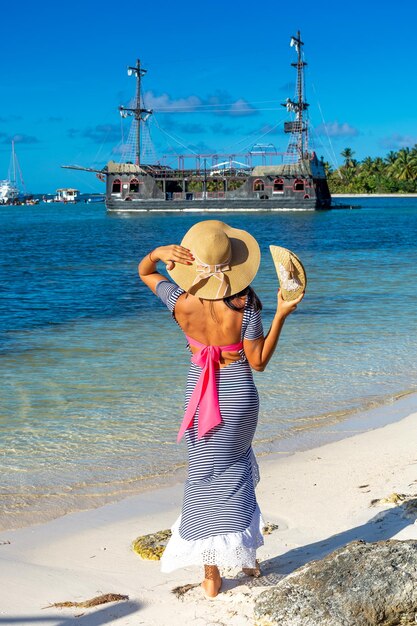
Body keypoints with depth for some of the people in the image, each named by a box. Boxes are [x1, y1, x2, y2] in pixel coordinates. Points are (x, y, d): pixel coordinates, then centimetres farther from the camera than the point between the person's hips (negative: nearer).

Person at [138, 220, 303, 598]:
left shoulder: (182, 301, -17)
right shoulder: (244, 306, -23)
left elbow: (144, 272, 2)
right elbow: (258, 362, -13)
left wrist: (158, 253, -20)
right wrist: (281, 315, -17)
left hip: (201, 392, 0)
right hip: (239, 393, 0)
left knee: (206, 475, 12)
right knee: (236, 466, 23)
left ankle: (212, 574, 18)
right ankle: (246, 555, 32)